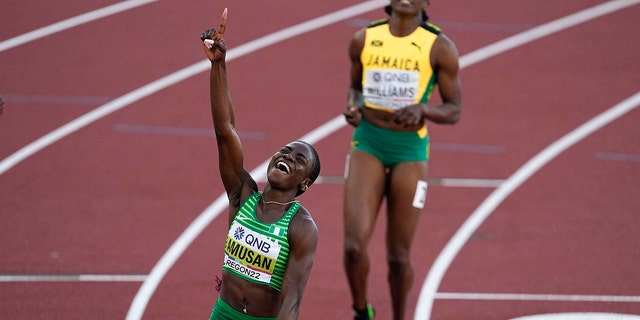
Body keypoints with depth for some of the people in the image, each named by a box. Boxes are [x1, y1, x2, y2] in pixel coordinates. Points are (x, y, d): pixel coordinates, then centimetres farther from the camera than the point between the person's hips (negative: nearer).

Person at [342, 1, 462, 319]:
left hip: (410, 150, -1)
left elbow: (454, 111, -2)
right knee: (354, 245, -13)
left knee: (398, 257, 4)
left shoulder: (439, 47, -6)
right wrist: (352, 107, -5)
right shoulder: (364, 39, 1)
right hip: (367, 145, 1)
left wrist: (421, 109, -21)